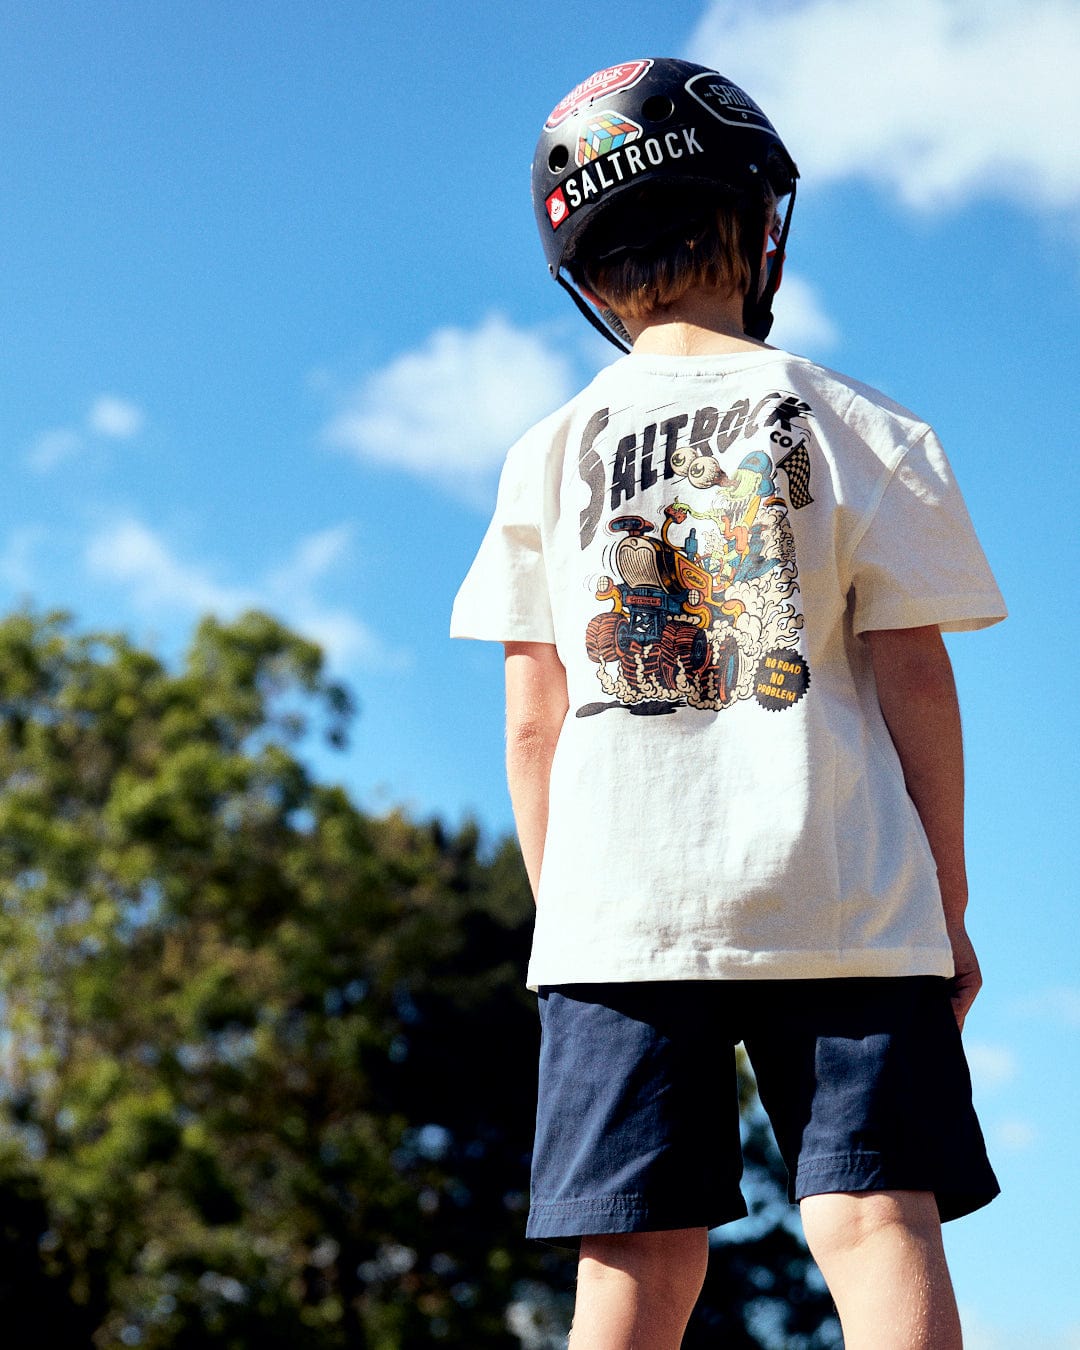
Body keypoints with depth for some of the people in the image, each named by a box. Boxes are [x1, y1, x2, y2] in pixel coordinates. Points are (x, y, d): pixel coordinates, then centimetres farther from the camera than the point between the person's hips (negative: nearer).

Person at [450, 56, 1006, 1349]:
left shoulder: (549, 454, 9)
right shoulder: (856, 425, 4)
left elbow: (531, 724, 8)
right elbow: (914, 681, 2)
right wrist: (948, 904, 8)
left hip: (623, 906, 2)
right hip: (841, 902, -1)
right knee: (877, 1223, -3)